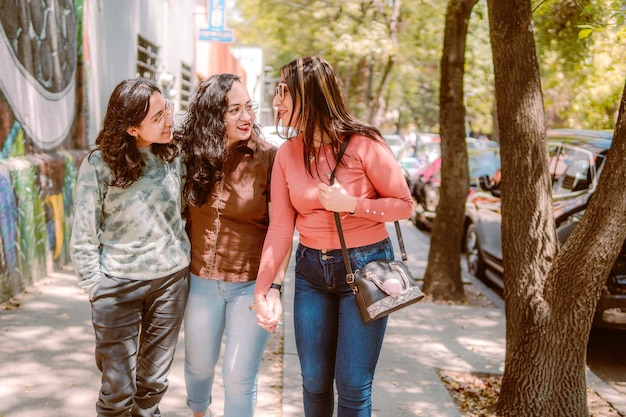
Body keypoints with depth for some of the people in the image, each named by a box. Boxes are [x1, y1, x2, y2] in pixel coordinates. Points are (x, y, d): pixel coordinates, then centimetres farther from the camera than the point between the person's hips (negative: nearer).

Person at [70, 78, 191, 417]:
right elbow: (83, 236, -7)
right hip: (119, 284, -3)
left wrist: (183, 259, 4)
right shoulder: (99, 164, -12)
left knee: (153, 382, 15)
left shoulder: (173, 157, -1)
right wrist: (94, 286, -8)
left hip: (171, 278, 3)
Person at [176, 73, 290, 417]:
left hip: (252, 284, -3)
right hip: (201, 281, 3)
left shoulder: (267, 157, -12)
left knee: (239, 376, 2)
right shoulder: (191, 155, -4)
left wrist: (275, 286, -17)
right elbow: (182, 216, 6)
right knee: (198, 365, 21)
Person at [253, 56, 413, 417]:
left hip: (365, 266, -4)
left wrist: (351, 204, -20)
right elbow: (280, 227, -2)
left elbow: (405, 205, -7)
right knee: (314, 382, 12)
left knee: (352, 385, 0)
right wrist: (263, 287, -7)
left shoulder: (363, 144, -14)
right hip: (312, 271, 4)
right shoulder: (287, 154, -1)